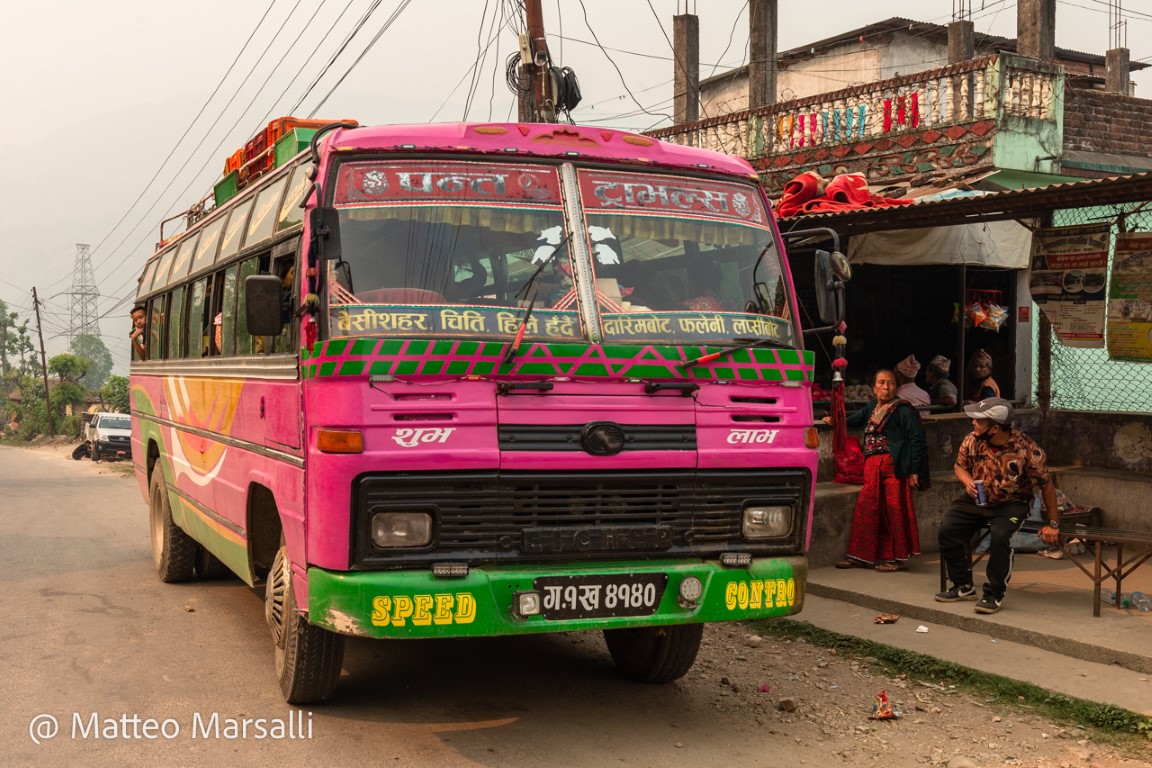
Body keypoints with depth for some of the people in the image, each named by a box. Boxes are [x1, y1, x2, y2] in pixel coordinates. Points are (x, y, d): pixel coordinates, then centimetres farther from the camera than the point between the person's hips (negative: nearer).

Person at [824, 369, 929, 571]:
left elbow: (917, 440, -8)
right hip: (872, 467, 7)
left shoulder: (903, 410, -4)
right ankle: (861, 556, 14)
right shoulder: (871, 408, 17)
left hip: (893, 466, -7)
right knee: (866, 510, 7)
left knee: (895, 510, -4)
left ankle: (899, 557, 6)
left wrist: (914, 471, -13)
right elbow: (854, 420, 38)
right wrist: (835, 421, 24)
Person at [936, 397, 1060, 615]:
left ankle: (994, 594, -13)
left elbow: (1046, 486, -11)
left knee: (1000, 536, -32)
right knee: (948, 530, -16)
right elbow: (959, 466, 10)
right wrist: (968, 482, -14)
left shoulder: (1027, 450, -22)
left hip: (1011, 504, -4)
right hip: (976, 500, 4)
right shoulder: (972, 440, -10)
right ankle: (963, 586, 3)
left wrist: (1053, 524, -7)